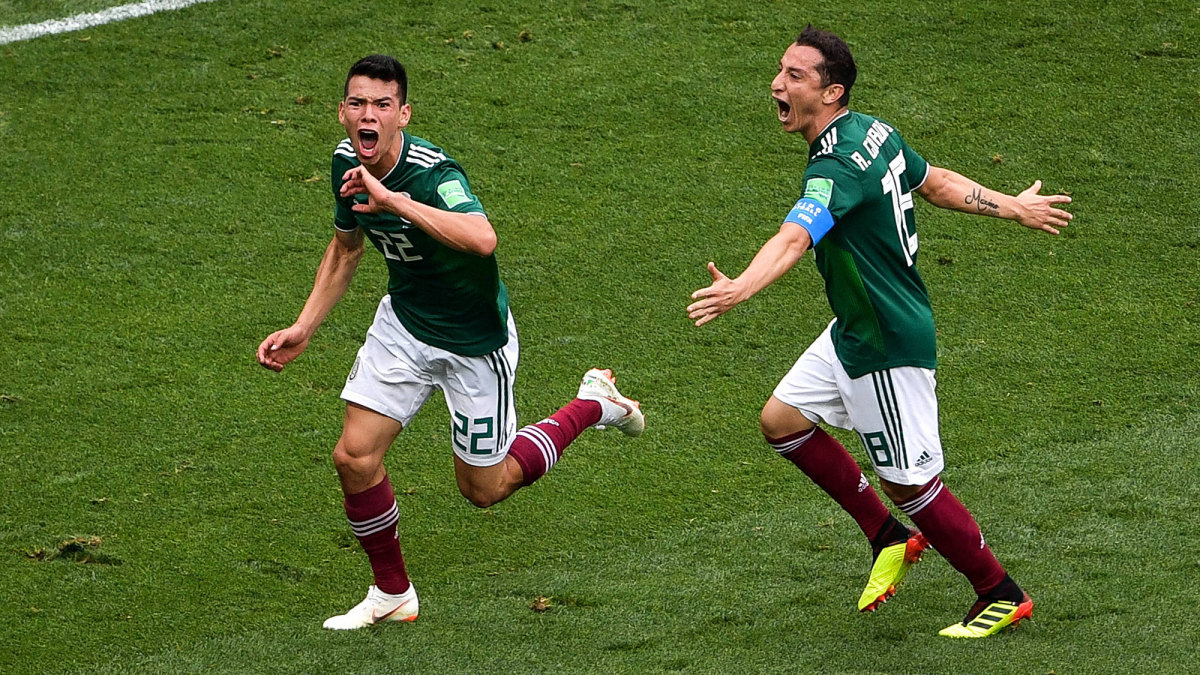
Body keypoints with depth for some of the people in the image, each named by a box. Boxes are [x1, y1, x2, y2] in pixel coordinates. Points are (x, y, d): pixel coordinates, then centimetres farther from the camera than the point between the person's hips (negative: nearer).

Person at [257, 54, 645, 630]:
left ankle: (592, 404, 32)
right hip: (404, 322, 6)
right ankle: (392, 594, 17)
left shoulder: (433, 173, -33)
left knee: (484, 488, 9)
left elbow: (482, 239, -54)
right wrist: (303, 329, 7)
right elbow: (346, 247, 12)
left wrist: (393, 200, -54)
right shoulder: (347, 162, -9)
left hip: (475, 340, -6)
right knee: (354, 457, -5)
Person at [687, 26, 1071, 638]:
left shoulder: (838, 168, -28)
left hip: (889, 346, -10)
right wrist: (1013, 207, 31)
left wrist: (739, 289, -62)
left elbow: (794, 238, -46)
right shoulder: (875, 132, 2)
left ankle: (1002, 595, 18)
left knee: (909, 483, 1)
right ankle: (890, 539, 21)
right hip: (853, 331, 10)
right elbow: (936, 182, 15)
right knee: (782, 420, 11)